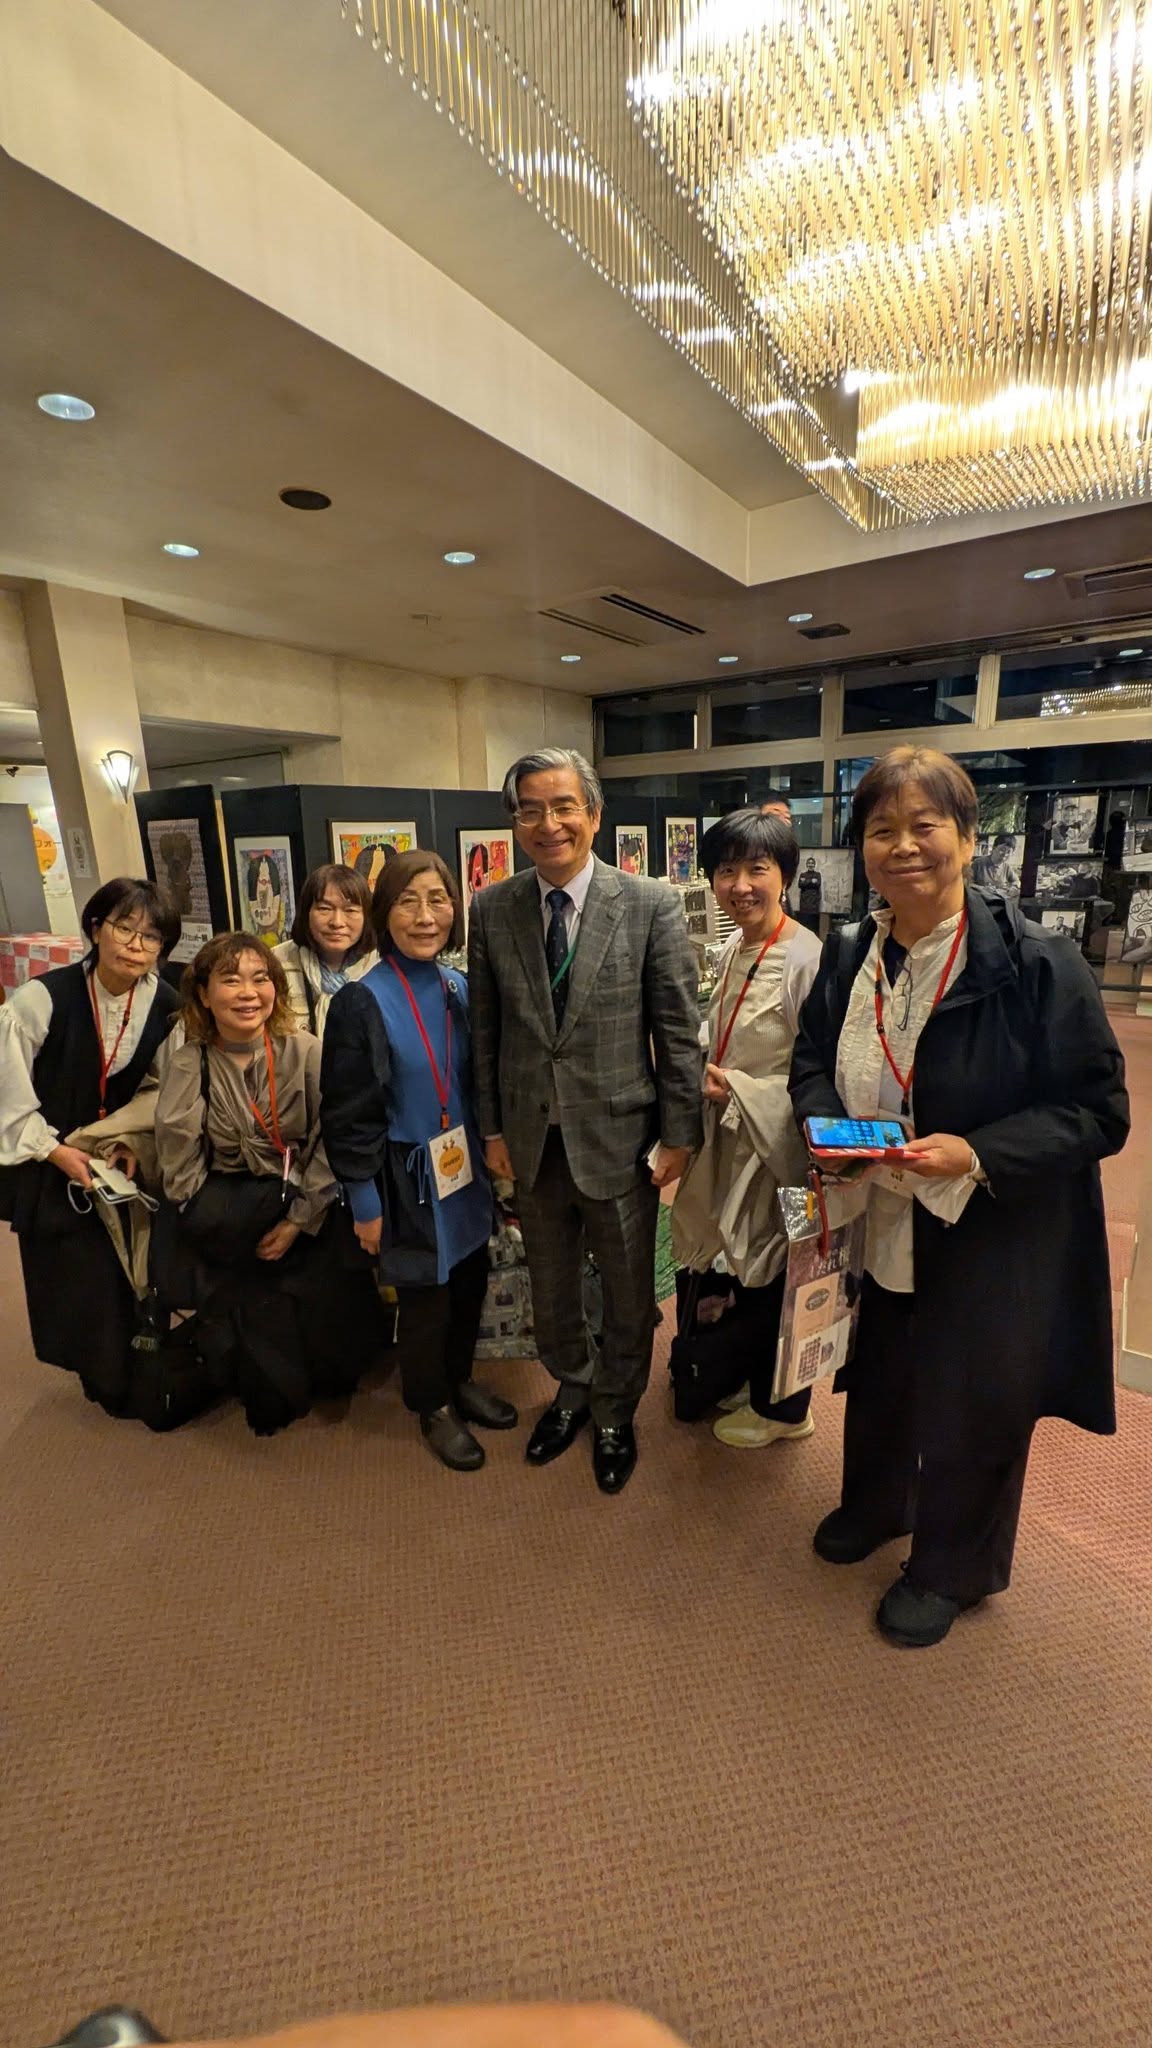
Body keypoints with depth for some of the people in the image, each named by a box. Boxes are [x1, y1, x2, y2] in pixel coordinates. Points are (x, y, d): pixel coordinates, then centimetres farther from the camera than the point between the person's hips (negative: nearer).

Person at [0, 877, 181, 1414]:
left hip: (124, 1154, 3)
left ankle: (139, 1369, 37)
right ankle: (108, 1382, 32)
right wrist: (55, 1151, -15)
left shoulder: (165, 1005, -11)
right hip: (50, 1164, -2)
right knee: (78, 1281, 9)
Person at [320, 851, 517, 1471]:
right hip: (410, 1180, -5)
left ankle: (461, 1380, 46)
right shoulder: (361, 1003, -17)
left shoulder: (461, 988, -2)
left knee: (470, 1284, 19)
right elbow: (348, 1116, -13)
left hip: (466, 1170, 5)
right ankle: (433, 1409, 39)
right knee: (425, 1300, 13)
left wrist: (489, 1157, 10)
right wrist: (365, 1205, -10)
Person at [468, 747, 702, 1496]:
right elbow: (486, 1030, 2)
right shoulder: (491, 910, -3)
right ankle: (573, 1389, 51)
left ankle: (614, 1415, 45)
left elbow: (679, 1030, -8)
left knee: (628, 1290, 17)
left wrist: (680, 1135, -8)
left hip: (619, 1135, -2)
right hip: (532, 1137, 3)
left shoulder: (652, 904, -11)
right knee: (552, 1284, 22)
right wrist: (492, 1127, 3)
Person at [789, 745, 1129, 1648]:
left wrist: (977, 1153, -29)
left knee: (970, 1408, 17)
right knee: (877, 1385, 26)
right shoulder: (847, 955, -3)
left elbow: (1099, 1110, -15)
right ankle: (874, 1505, 58)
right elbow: (812, 1064, 7)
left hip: (991, 1246, -4)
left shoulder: (1039, 963, -19)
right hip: (873, 1232, 5)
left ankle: (951, 1569, 47)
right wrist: (827, 1126, -13)